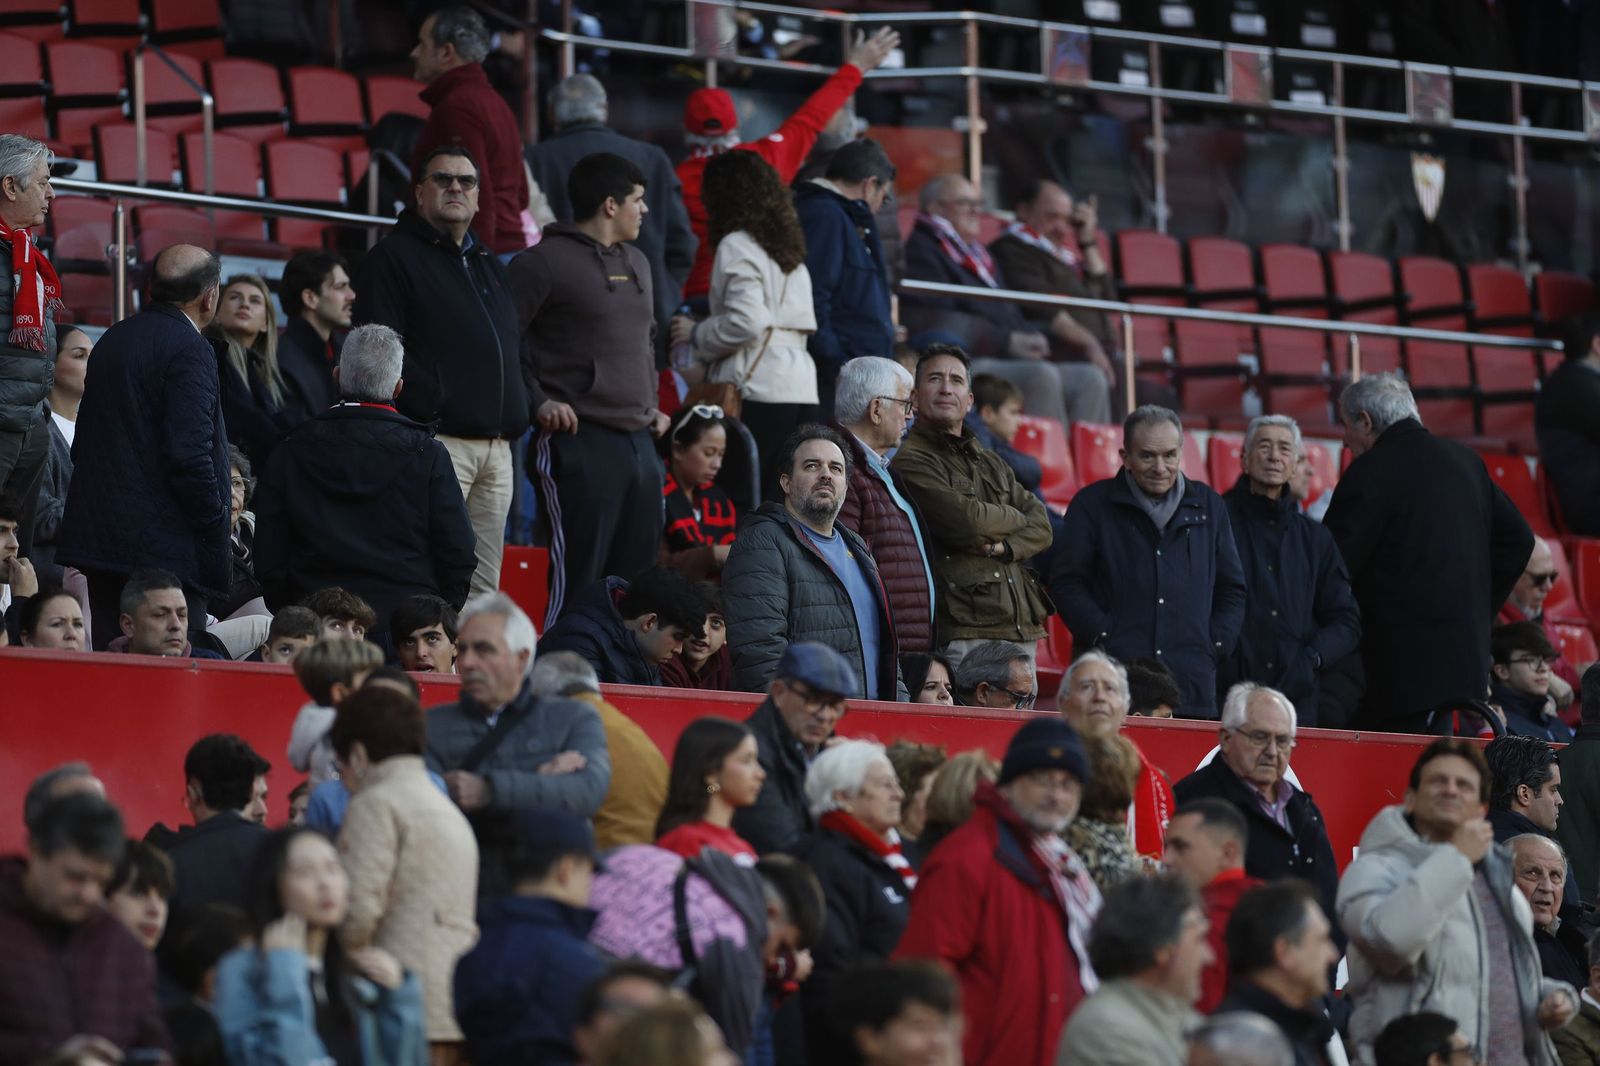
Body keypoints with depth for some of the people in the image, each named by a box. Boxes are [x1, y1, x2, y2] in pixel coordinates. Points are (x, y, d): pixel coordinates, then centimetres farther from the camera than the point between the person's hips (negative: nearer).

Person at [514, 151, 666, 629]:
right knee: (577, 573, -10)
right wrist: (538, 401, -13)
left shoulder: (636, 263, 19)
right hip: (581, 441, -8)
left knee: (638, 574, 9)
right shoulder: (544, 262, -6)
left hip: (638, 441, 8)